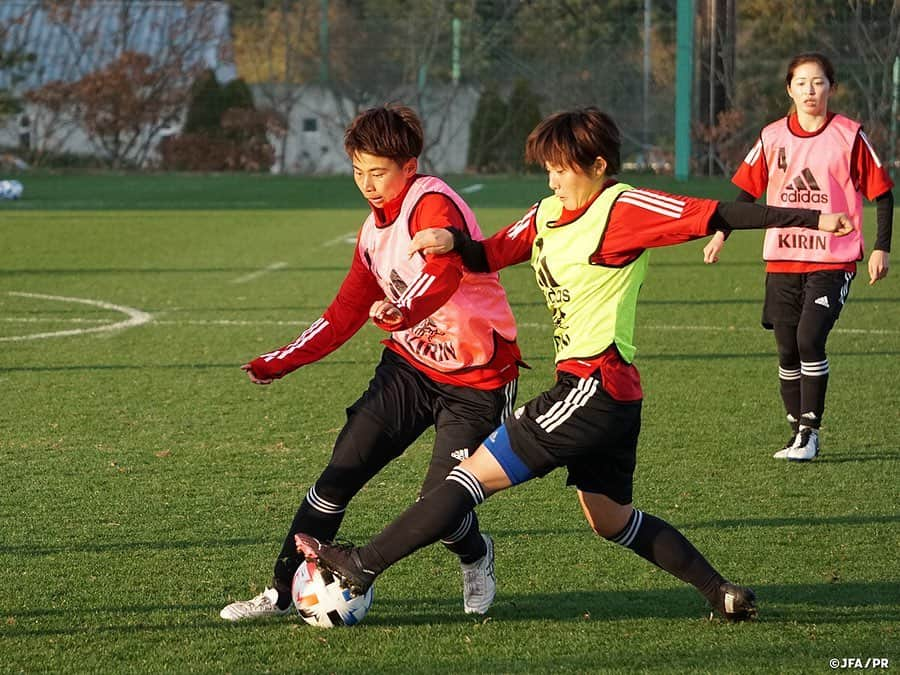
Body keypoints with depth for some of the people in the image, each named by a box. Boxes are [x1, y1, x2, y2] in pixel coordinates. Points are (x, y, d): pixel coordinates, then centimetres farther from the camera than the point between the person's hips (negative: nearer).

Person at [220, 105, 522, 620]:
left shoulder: (433, 204, -19)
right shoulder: (374, 230, 8)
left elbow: (446, 271, -40)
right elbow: (346, 315, 16)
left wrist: (404, 311, -58)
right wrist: (282, 363, 10)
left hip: (477, 380, -7)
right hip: (411, 365, 7)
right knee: (342, 472, -6)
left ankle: (476, 558, 25)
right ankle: (285, 592, 2)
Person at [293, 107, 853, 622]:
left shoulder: (623, 209, -11)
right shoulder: (548, 215, 14)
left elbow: (712, 216, -14)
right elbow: (491, 256, 18)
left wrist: (810, 219, -19)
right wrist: (451, 241, -4)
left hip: (595, 384, -10)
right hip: (606, 391, 10)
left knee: (478, 472, -8)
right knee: (612, 519, 19)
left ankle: (365, 564, -6)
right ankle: (722, 593, 21)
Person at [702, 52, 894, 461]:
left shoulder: (849, 136, -3)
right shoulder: (773, 137, 6)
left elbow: (881, 193, 1)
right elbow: (748, 190, 14)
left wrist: (881, 248, -4)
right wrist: (721, 233, 3)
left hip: (833, 261, -4)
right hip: (782, 260, 4)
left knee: (810, 339, -18)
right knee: (787, 351, 7)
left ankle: (810, 432, -9)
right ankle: (798, 433, 19)